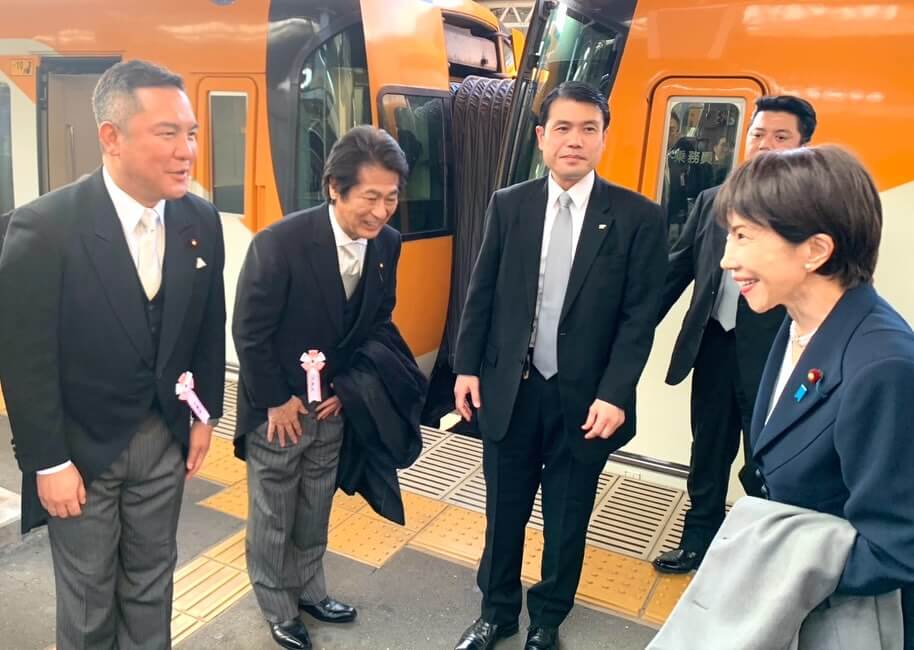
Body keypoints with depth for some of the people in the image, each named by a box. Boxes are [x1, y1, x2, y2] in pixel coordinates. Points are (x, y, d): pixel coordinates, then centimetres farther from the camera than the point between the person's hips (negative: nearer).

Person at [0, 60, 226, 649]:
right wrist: (48, 463, -11)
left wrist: (205, 415, 7)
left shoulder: (202, 221, -6)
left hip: (165, 438, 4)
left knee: (152, 583, 20)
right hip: (82, 445, -3)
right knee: (87, 596, 16)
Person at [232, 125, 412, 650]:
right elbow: (250, 333, -17)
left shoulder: (387, 243, -9)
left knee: (316, 513, 22)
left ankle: (309, 590, 45)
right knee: (273, 520, 14)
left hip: (334, 404, 5)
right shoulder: (279, 243, -26)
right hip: (277, 409, -4)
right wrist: (276, 403, -13)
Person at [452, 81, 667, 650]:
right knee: (504, 512, 17)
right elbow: (482, 292, 4)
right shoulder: (508, 204, 1)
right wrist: (468, 366, 1)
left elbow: (640, 316, -8)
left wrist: (614, 394, -14)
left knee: (567, 520, 16)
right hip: (509, 388, 2)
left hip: (584, 397, -1)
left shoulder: (639, 217, -7)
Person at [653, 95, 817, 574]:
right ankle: (699, 541, 36)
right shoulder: (711, 201, 8)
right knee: (708, 455, 18)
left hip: (774, 356, -4)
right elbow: (676, 270, 10)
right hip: (714, 347, 4)